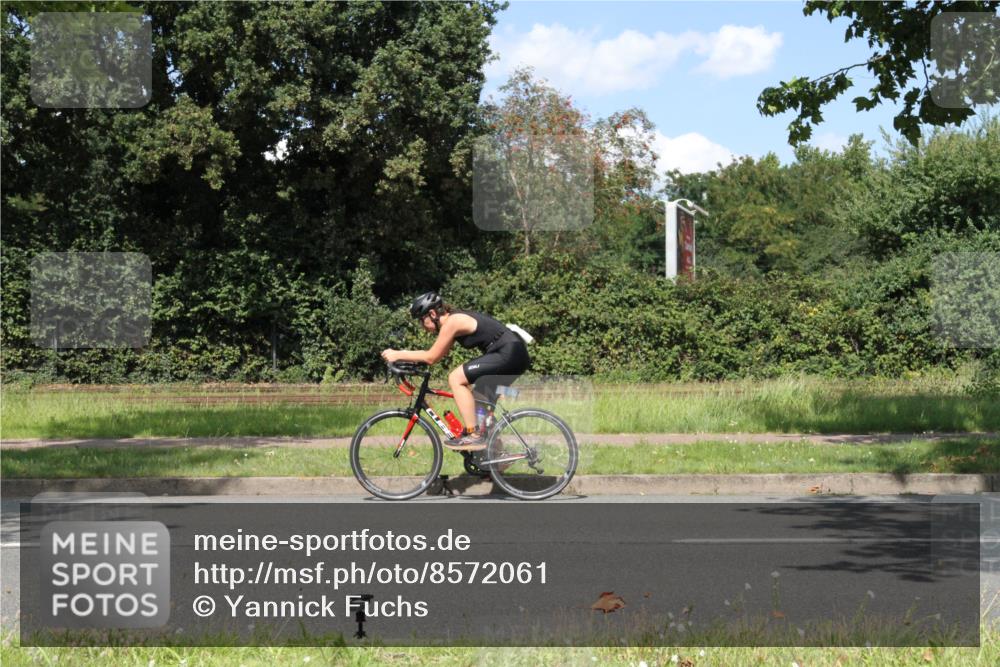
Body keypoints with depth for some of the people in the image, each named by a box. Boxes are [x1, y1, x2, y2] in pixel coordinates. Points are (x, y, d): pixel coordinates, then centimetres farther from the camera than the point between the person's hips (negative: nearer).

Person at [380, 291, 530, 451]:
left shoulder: (452, 322, -11)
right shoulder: (456, 319, 18)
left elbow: (431, 357, -9)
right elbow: (437, 355, 22)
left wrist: (398, 355, -3)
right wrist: (401, 356, 17)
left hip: (508, 354, -10)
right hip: (516, 355, 10)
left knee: (456, 378, -12)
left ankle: (474, 436, -12)